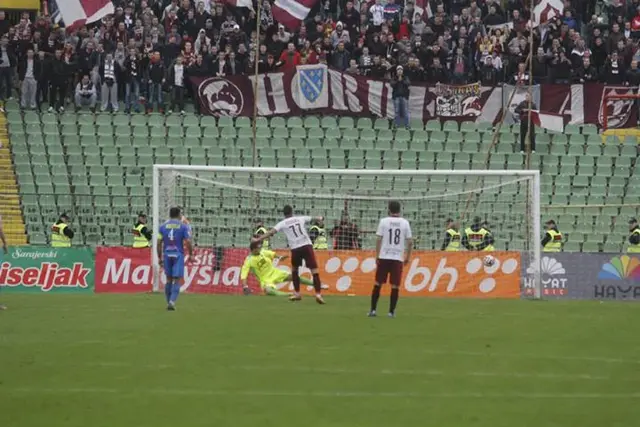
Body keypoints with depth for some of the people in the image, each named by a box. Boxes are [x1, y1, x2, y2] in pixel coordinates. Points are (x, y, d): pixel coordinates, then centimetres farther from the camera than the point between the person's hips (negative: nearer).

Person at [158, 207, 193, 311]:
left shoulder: (163, 226, 5)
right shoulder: (183, 226, -2)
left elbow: (159, 243, 2)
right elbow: (188, 242, -9)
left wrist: (159, 257, 8)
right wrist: (190, 255, 4)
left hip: (167, 255, 3)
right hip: (178, 255, -3)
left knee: (169, 279, 14)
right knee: (177, 280, -2)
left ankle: (169, 302, 16)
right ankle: (172, 301, -18)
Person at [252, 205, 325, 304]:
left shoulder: (282, 223, 9)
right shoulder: (301, 219, 16)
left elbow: (270, 232, -2)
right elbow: (313, 219, 35)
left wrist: (258, 239, -1)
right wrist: (320, 218, 57)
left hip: (295, 248, 0)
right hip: (307, 246, 0)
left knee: (294, 270, 25)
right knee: (314, 271, -4)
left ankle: (297, 294, 26)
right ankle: (318, 294, -17)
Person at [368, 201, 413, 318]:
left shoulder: (384, 221, -1)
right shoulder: (405, 223, 2)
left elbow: (379, 239, -4)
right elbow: (410, 241, 1)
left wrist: (377, 255, 2)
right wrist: (408, 257, 11)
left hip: (384, 257, 0)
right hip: (398, 258, 0)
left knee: (378, 283, 7)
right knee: (395, 286, 3)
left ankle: (373, 309, 6)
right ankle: (391, 312, 2)